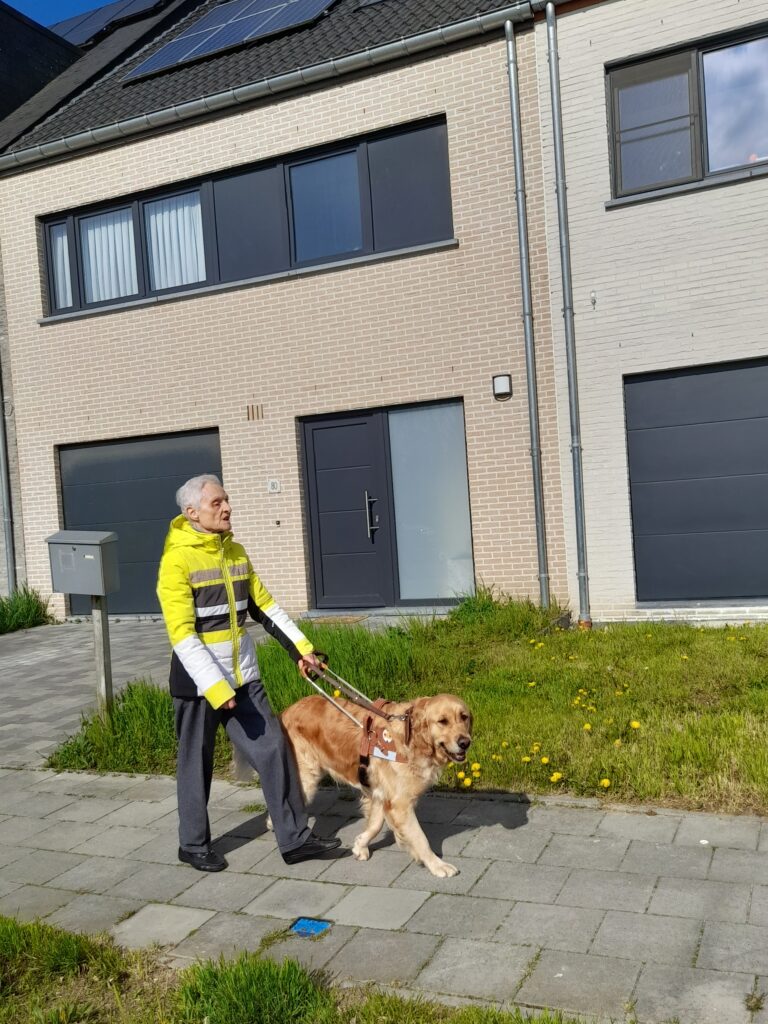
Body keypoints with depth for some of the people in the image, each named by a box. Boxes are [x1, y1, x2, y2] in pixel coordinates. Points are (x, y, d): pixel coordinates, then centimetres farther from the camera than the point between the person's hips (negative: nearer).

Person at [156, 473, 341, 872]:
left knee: (273, 751, 3)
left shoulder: (235, 552, 6)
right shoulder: (177, 559, -15)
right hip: (198, 682, -6)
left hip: (243, 677, 6)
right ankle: (193, 845, 28)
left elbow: (265, 606, 12)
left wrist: (300, 648, 7)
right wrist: (214, 687, -24)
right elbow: (182, 635, -20)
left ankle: (294, 838, 13)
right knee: (196, 765, 9)